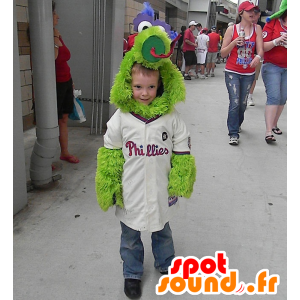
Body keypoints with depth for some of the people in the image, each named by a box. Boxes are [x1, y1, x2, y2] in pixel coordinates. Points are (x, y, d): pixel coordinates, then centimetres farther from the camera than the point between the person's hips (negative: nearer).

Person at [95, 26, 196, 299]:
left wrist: (178, 184, 0)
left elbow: (182, 153, -2)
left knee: (162, 232, 24)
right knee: (130, 236, 19)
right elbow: (110, 155, -3)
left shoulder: (172, 117, -11)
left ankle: (166, 265, 52)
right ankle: (132, 274, 44)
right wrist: (111, 188, 0)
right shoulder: (120, 118, -12)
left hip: (160, 192, 1)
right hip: (130, 194, 0)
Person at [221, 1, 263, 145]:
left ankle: (237, 124, 36)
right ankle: (233, 134, -6)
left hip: (249, 73, 3)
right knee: (235, 102, -12)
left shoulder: (257, 29, 5)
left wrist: (258, 57, -28)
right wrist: (234, 42, -17)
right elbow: (223, 53, 0)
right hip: (232, 72, -3)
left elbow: (260, 49, -5)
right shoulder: (232, 29, -1)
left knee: (243, 103, 11)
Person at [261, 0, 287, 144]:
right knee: (273, 97, -14)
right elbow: (263, 47, -6)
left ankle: (274, 125, 23)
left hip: (288, 69, 4)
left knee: (282, 99, 6)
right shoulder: (272, 23, -2)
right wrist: (277, 41, -22)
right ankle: (268, 132, -13)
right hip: (272, 66, -4)